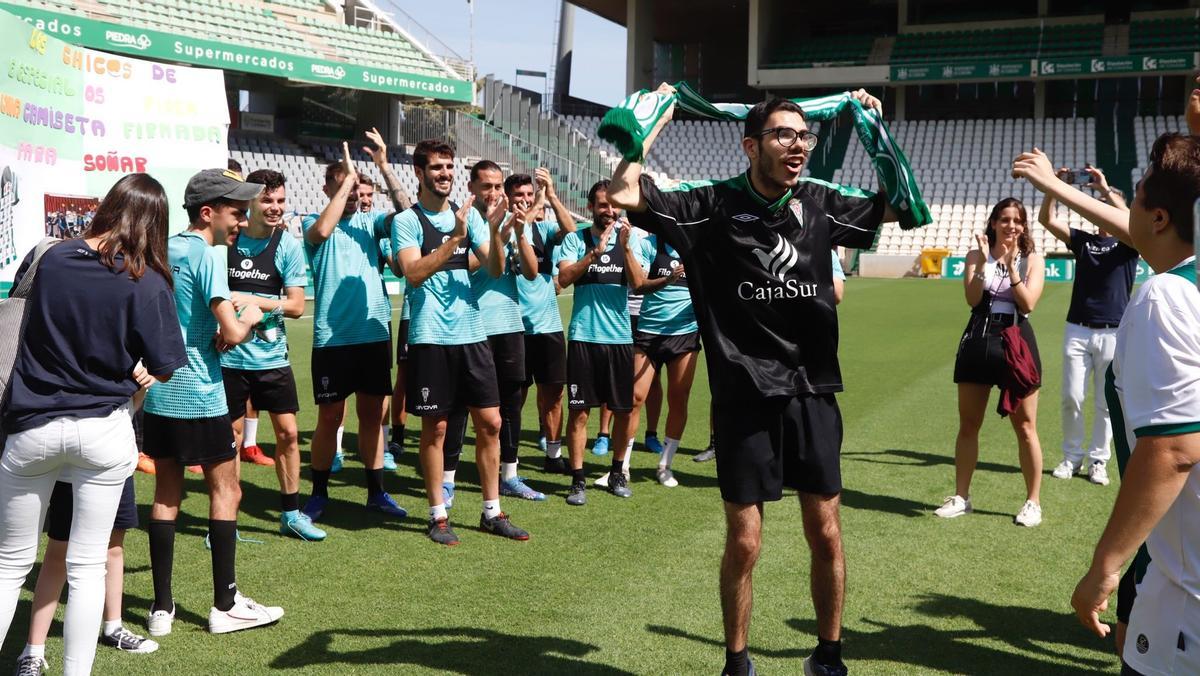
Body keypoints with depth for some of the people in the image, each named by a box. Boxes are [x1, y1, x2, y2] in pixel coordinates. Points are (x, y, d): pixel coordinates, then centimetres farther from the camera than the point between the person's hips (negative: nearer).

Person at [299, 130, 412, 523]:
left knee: (372, 415, 11)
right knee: (330, 419, 3)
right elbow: (321, 231, -25)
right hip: (332, 339, -3)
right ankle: (318, 494, 16)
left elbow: (405, 211, -8)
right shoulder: (315, 225, -1)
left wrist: (383, 165, -14)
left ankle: (376, 492, 20)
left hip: (375, 334, 4)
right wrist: (347, 178, -20)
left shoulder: (369, 223, 8)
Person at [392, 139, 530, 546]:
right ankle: (438, 516, 14)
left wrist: (494, 229, -15)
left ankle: (492, 512, 17)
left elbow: (495, 269, 1)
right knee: (435, 427, 3)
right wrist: (455, 238, -23)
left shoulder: (470, 215, 9)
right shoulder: (407, 221, -3)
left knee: (490, 422, 6)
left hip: (472, 333, 4)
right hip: (430, 337, -4)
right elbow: (414, 273, -17)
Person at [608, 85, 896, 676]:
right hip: (744, 399, -3)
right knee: (744, 544, 3)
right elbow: (622, 194, -14)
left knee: (826, 535, 9)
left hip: (813, 393, 3)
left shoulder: (820, 203, 4)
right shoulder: (713, 205, -5)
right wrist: (658, 120, -11)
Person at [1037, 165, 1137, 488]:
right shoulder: (1083, 240, 11)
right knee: (1072, 398, 2)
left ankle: (1098, 461, 13)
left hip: (1113, 334, -2)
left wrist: (1105, 188, -21)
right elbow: (1047, 219, 0)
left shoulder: (1129, 243, 4)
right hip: (1077, 330, 2)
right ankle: (1072, 457, 14)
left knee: (1105, 403, 4)